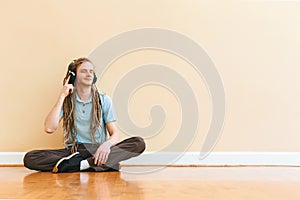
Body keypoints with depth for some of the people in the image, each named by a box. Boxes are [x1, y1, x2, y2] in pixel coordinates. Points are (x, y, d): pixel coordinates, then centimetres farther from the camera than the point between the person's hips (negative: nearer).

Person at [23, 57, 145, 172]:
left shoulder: (104, 100, 7)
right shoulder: (66, 101, 8)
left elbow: (115, 134, 2)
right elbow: (49, 128, -8)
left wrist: (107, 144, -23)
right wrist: (62, 96, -6)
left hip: (97, 151, 0)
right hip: (72, 151, 0)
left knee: (139, 143, -25)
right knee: (29, 158, -24)